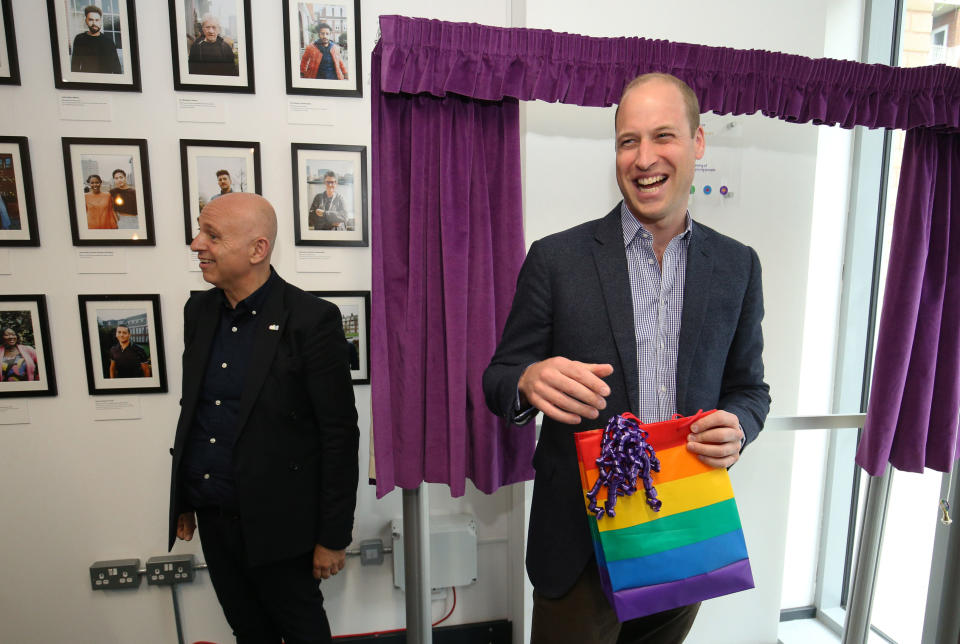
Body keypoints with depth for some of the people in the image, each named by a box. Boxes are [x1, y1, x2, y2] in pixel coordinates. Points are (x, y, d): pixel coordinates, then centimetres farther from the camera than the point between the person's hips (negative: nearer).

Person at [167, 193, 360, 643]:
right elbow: (191, 409, 13)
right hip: (211, 519, 7)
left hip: (276, 523, -6)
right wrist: (182, 501, 16)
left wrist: (333, 537, -12)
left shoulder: (312, 320, -19)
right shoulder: (199, 311, 3)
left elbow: (339, 434, -16)